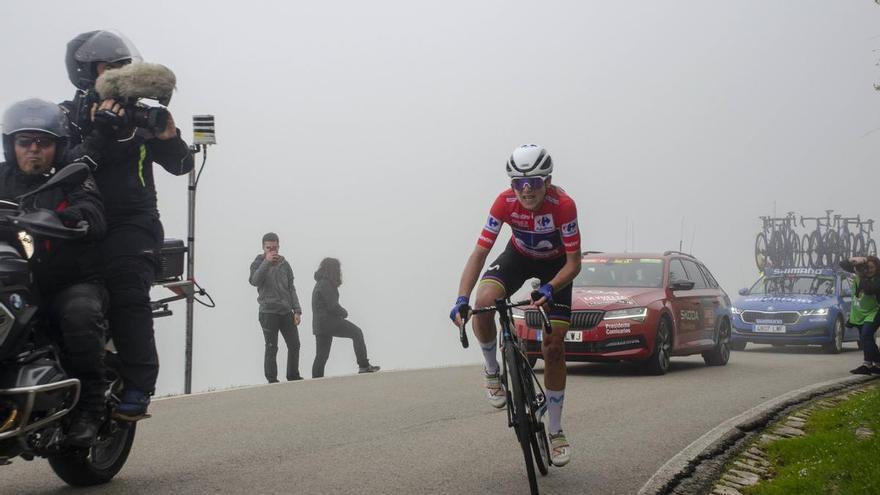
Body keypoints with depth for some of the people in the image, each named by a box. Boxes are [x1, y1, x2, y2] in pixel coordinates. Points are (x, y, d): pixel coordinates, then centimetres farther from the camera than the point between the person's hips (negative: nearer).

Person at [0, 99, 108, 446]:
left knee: (80, 314, -33)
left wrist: (69, 217, -38)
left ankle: (89, 407, -23)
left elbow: (93, 216, -16)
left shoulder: (74, 180, 3)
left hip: (72, 283, -3)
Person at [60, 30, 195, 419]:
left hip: (133, 223, -1)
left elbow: (181, 165, 15)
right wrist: (100, 135, -21)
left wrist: (168, 137, -6)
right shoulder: (69, 117, 10)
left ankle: (138, 387, -28)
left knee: (127, 289, -23)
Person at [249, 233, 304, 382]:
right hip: (269, 313, -4)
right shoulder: (258, 264, 0)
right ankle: (272, 380, 3)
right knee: (271, 349, -3)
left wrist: (297, 310, 4)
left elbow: (291, 289, 12)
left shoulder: (284, 264, 11)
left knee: (294, 345, 5)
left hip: (287, 312, 4)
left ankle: (293, 377, 17)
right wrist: (267, 262, -24)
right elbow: (254, 281, -20)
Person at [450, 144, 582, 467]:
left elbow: (574, 263, -29)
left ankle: (555, 432, 9)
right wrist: (462, 299, -40)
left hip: (555, 265, -1)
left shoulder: (563, 205, -34)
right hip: (519, 256, 2)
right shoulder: (505, 202, -29)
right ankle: (492, 372, -1)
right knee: (484, 303, -30)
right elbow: (479, 253, -28)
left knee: (554, 347, -5)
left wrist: (549, 290, -47)